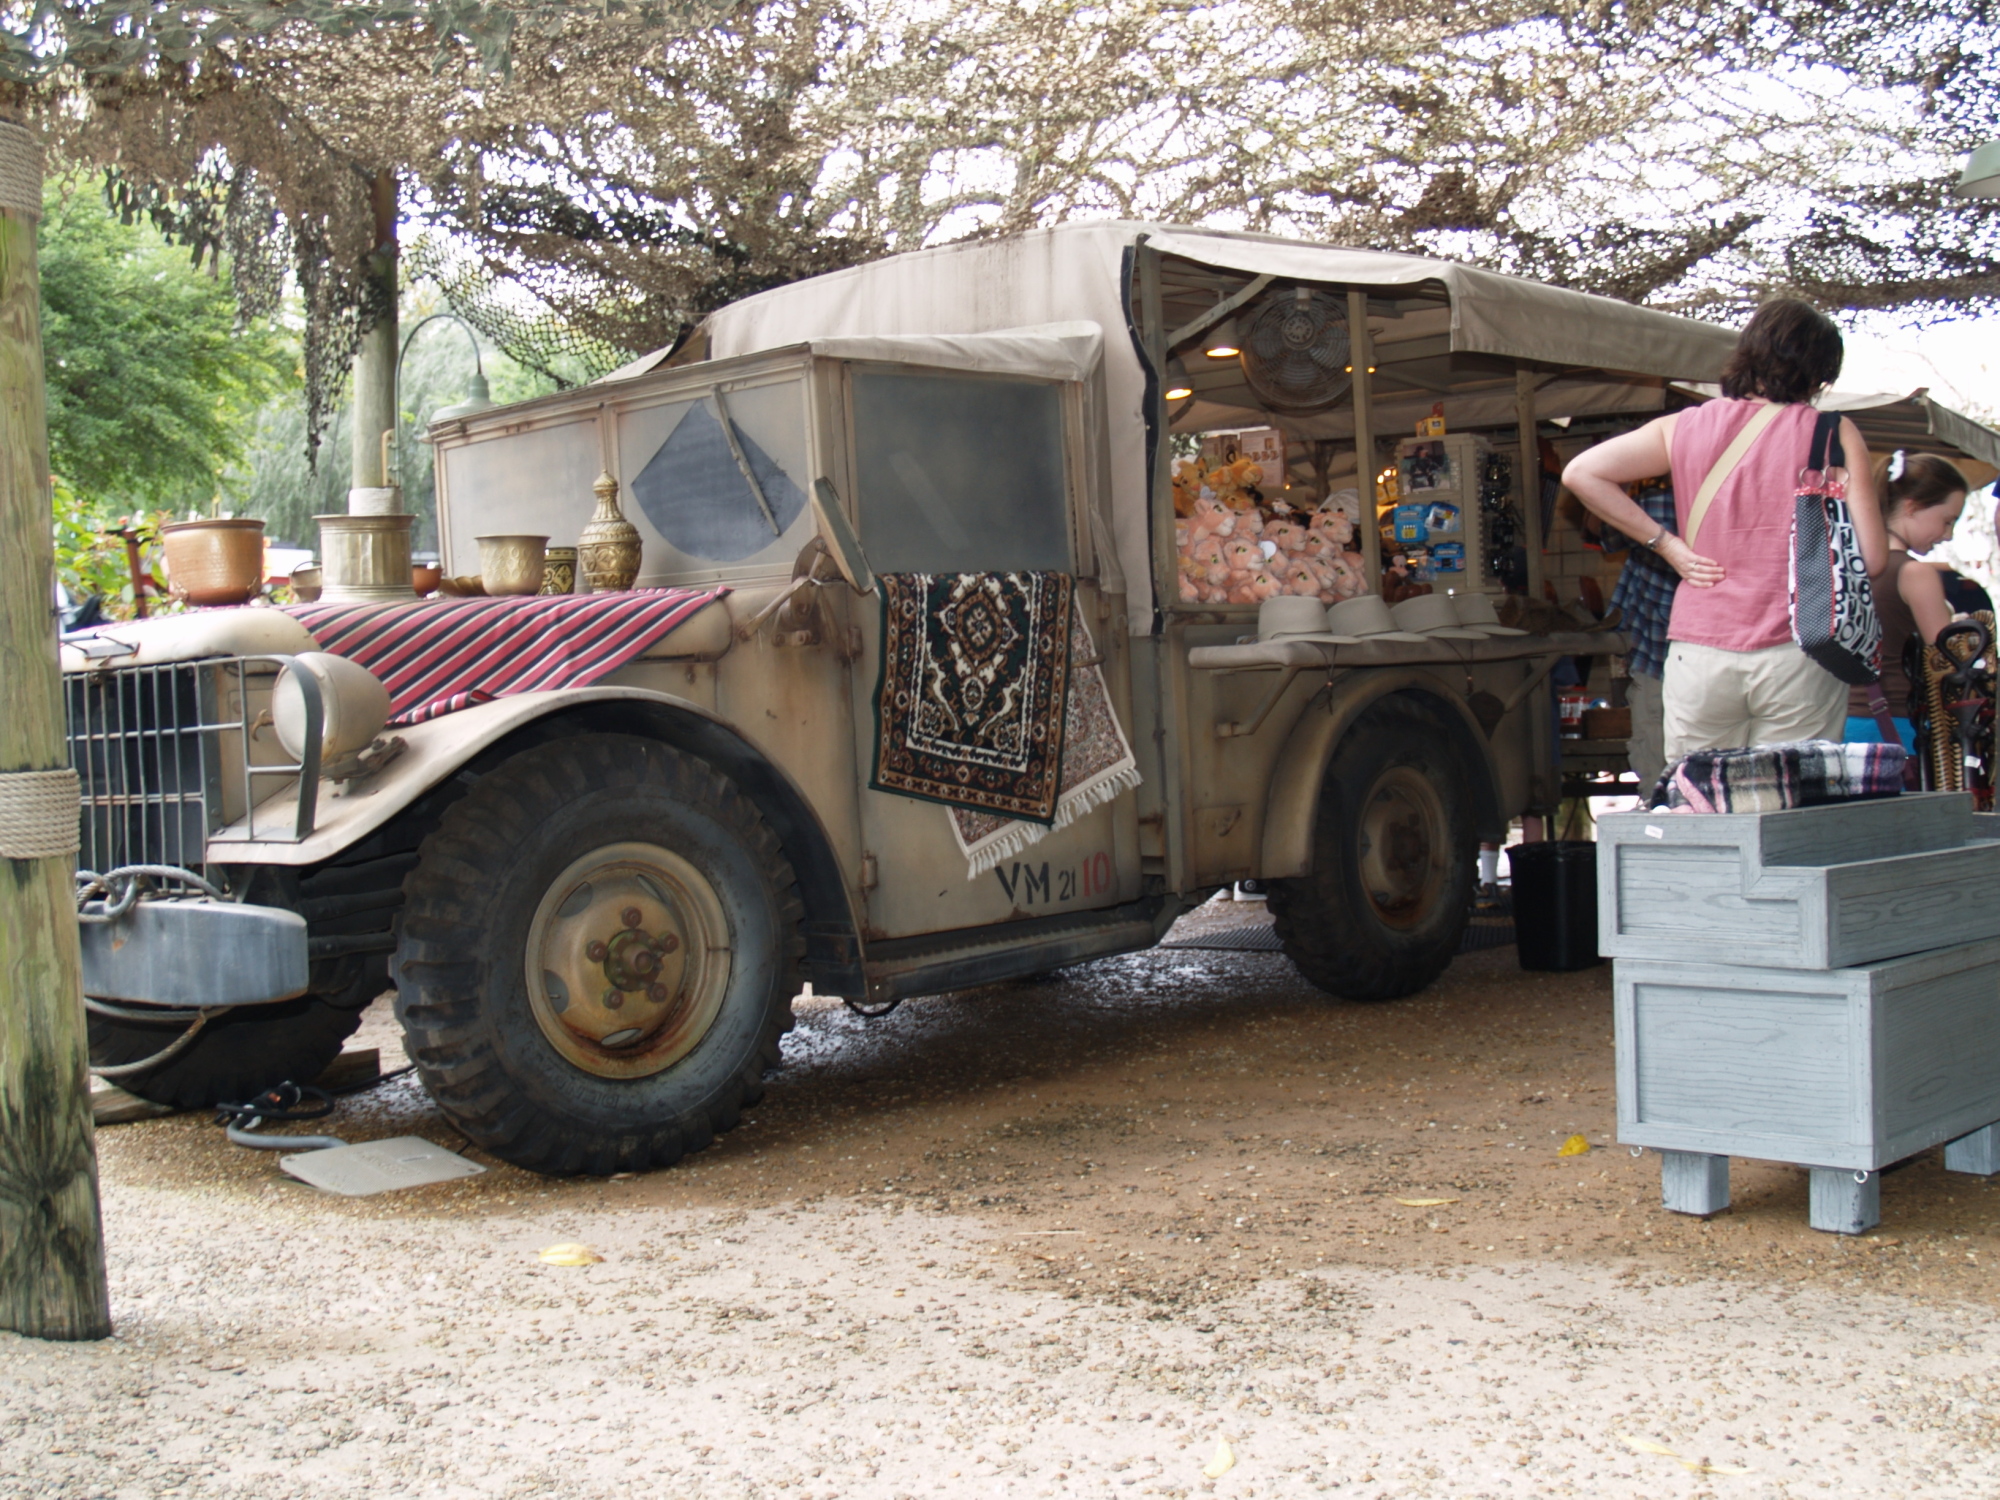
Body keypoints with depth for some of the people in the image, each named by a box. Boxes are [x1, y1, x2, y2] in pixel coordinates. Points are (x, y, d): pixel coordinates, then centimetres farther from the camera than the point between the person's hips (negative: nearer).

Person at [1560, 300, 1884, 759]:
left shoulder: (1683, 428, 7)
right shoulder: (1833, 433, 0)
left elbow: (1580, 473, 4)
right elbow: (1870, 556, -5)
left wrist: (1666, 544, 5)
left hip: (1699, 656, 2)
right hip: (1798, 654, -2)